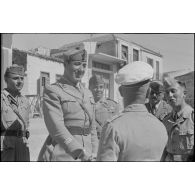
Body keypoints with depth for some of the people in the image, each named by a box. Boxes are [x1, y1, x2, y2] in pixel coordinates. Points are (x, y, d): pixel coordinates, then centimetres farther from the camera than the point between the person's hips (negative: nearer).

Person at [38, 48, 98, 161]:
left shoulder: (88, 94, 14)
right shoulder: (52, 91, -6)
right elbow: (57, 129, -17)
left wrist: (93, 156, 8)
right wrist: (79, 152, -24)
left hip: (84, 158, 6)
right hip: (60, 157, -6)